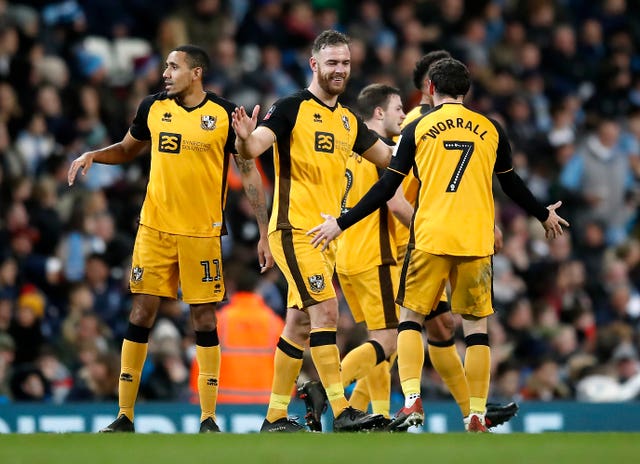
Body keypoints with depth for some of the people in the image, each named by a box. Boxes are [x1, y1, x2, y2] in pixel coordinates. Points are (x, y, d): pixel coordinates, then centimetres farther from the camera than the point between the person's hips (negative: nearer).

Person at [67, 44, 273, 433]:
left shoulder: (225, 114, -5)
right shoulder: (153, 108, 5)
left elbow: (250, 174, -1)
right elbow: (127, 150, 22)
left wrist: (264, 233, -4)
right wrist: (93, 155, 2)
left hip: (202, 233, -3)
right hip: (155, 228, 3)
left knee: (204, 319, -1)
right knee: (141, 314, 0)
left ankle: (208, 418, 7)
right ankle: (125, 416, 5)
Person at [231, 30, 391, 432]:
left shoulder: (349, 120, 15)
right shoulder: (292, 108, -6)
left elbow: (390, 157, 25)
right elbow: (253, 148, -18)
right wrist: (246, 138, -40)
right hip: (294, 229, -8)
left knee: (300, 323, 10)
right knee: (325, 310, -17)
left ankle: (276, 416, 15)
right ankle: (342, 411, -20)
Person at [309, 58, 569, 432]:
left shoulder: (418, 128, 3)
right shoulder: (490, 129, 9)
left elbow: (387, 187, 1)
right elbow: (512, 185, 20)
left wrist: (341, 223, 8)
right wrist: (544, 215, 38)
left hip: (430, 239, -1)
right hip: (476, 240, 1)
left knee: (411, 317, 10)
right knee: (476, 325, 9)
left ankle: (412, 401, -8)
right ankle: (477, 415, 4)